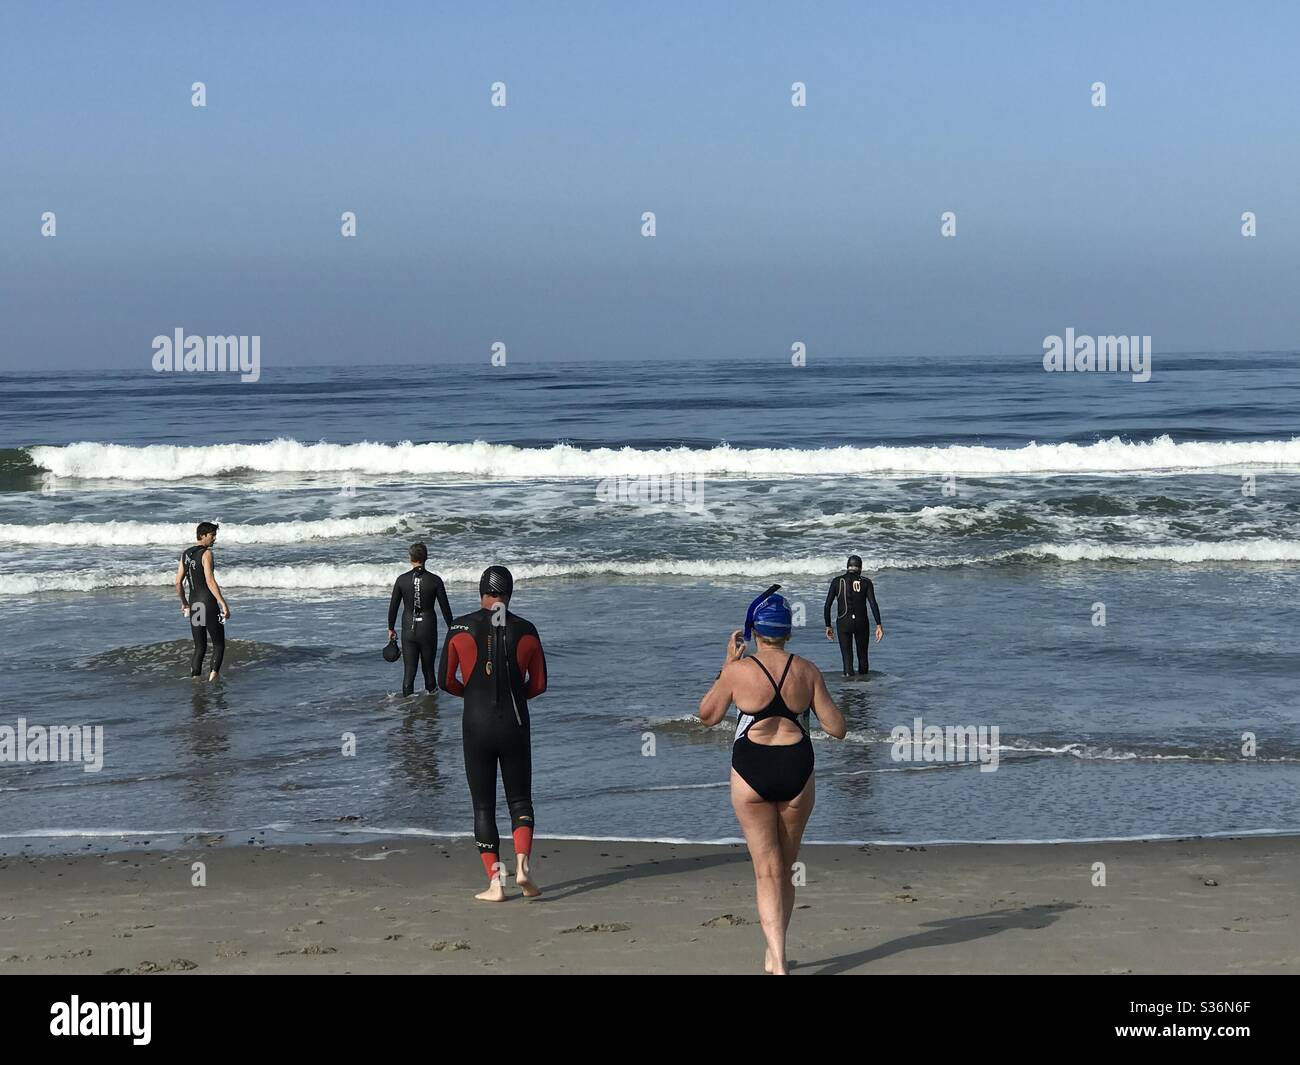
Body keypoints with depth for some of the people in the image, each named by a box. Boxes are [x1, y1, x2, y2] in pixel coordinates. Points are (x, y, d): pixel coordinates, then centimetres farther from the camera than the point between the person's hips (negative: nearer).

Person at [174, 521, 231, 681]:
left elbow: (178, 582, 13)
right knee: (219, 645, 3)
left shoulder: (185, 554, 11)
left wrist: (184, 602, 26)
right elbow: (210, 581, -20)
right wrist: (223, 603, -22)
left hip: (194, 605, 7)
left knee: (199, 647, 13)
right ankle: (213, 675, -13)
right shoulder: (206, 553, -11)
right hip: (209, 604, -7)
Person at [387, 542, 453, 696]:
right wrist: (451, 628, 8)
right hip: (428, 629, 0)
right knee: (428, 668, 14)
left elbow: (393, 606, 1)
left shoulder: (402, 580, -5)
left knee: (408, 670, 4)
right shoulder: (435, 580, -8)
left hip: (408, 630, 0)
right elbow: (445, 607, -4)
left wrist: (391, 628, 15)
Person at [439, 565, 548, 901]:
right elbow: (538, 684, 5)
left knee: (483, 807, 8)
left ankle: (495, 883, 3)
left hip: (477, 726, -1)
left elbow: (445, 681, -1)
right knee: (520, 801, 13)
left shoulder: (460, 628, -4)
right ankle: (522, 865, -10)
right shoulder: (526, 631, -1)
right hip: (516, 726, 1)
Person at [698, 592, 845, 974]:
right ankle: (773, 953, 31)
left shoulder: (738, 670, -7)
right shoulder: (807, 671, -1)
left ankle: (778, 963, -11)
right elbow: (836, 729, 3)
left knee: (768, 871, 2)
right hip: (797, 770, 2)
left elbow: (707, 715, 8)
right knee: (785, 868, 19)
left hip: (751, 770, -2)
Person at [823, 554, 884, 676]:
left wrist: (828, 626, 8)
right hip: (861, 622, 1)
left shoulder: (837, 581, 3)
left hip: (843, 623, -1)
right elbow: (873, 604, -9)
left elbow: (827, 605, 1)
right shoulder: (866, 582, 1)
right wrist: (879, 625, -10)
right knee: (862, 656, 18)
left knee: (847, 657, -4)